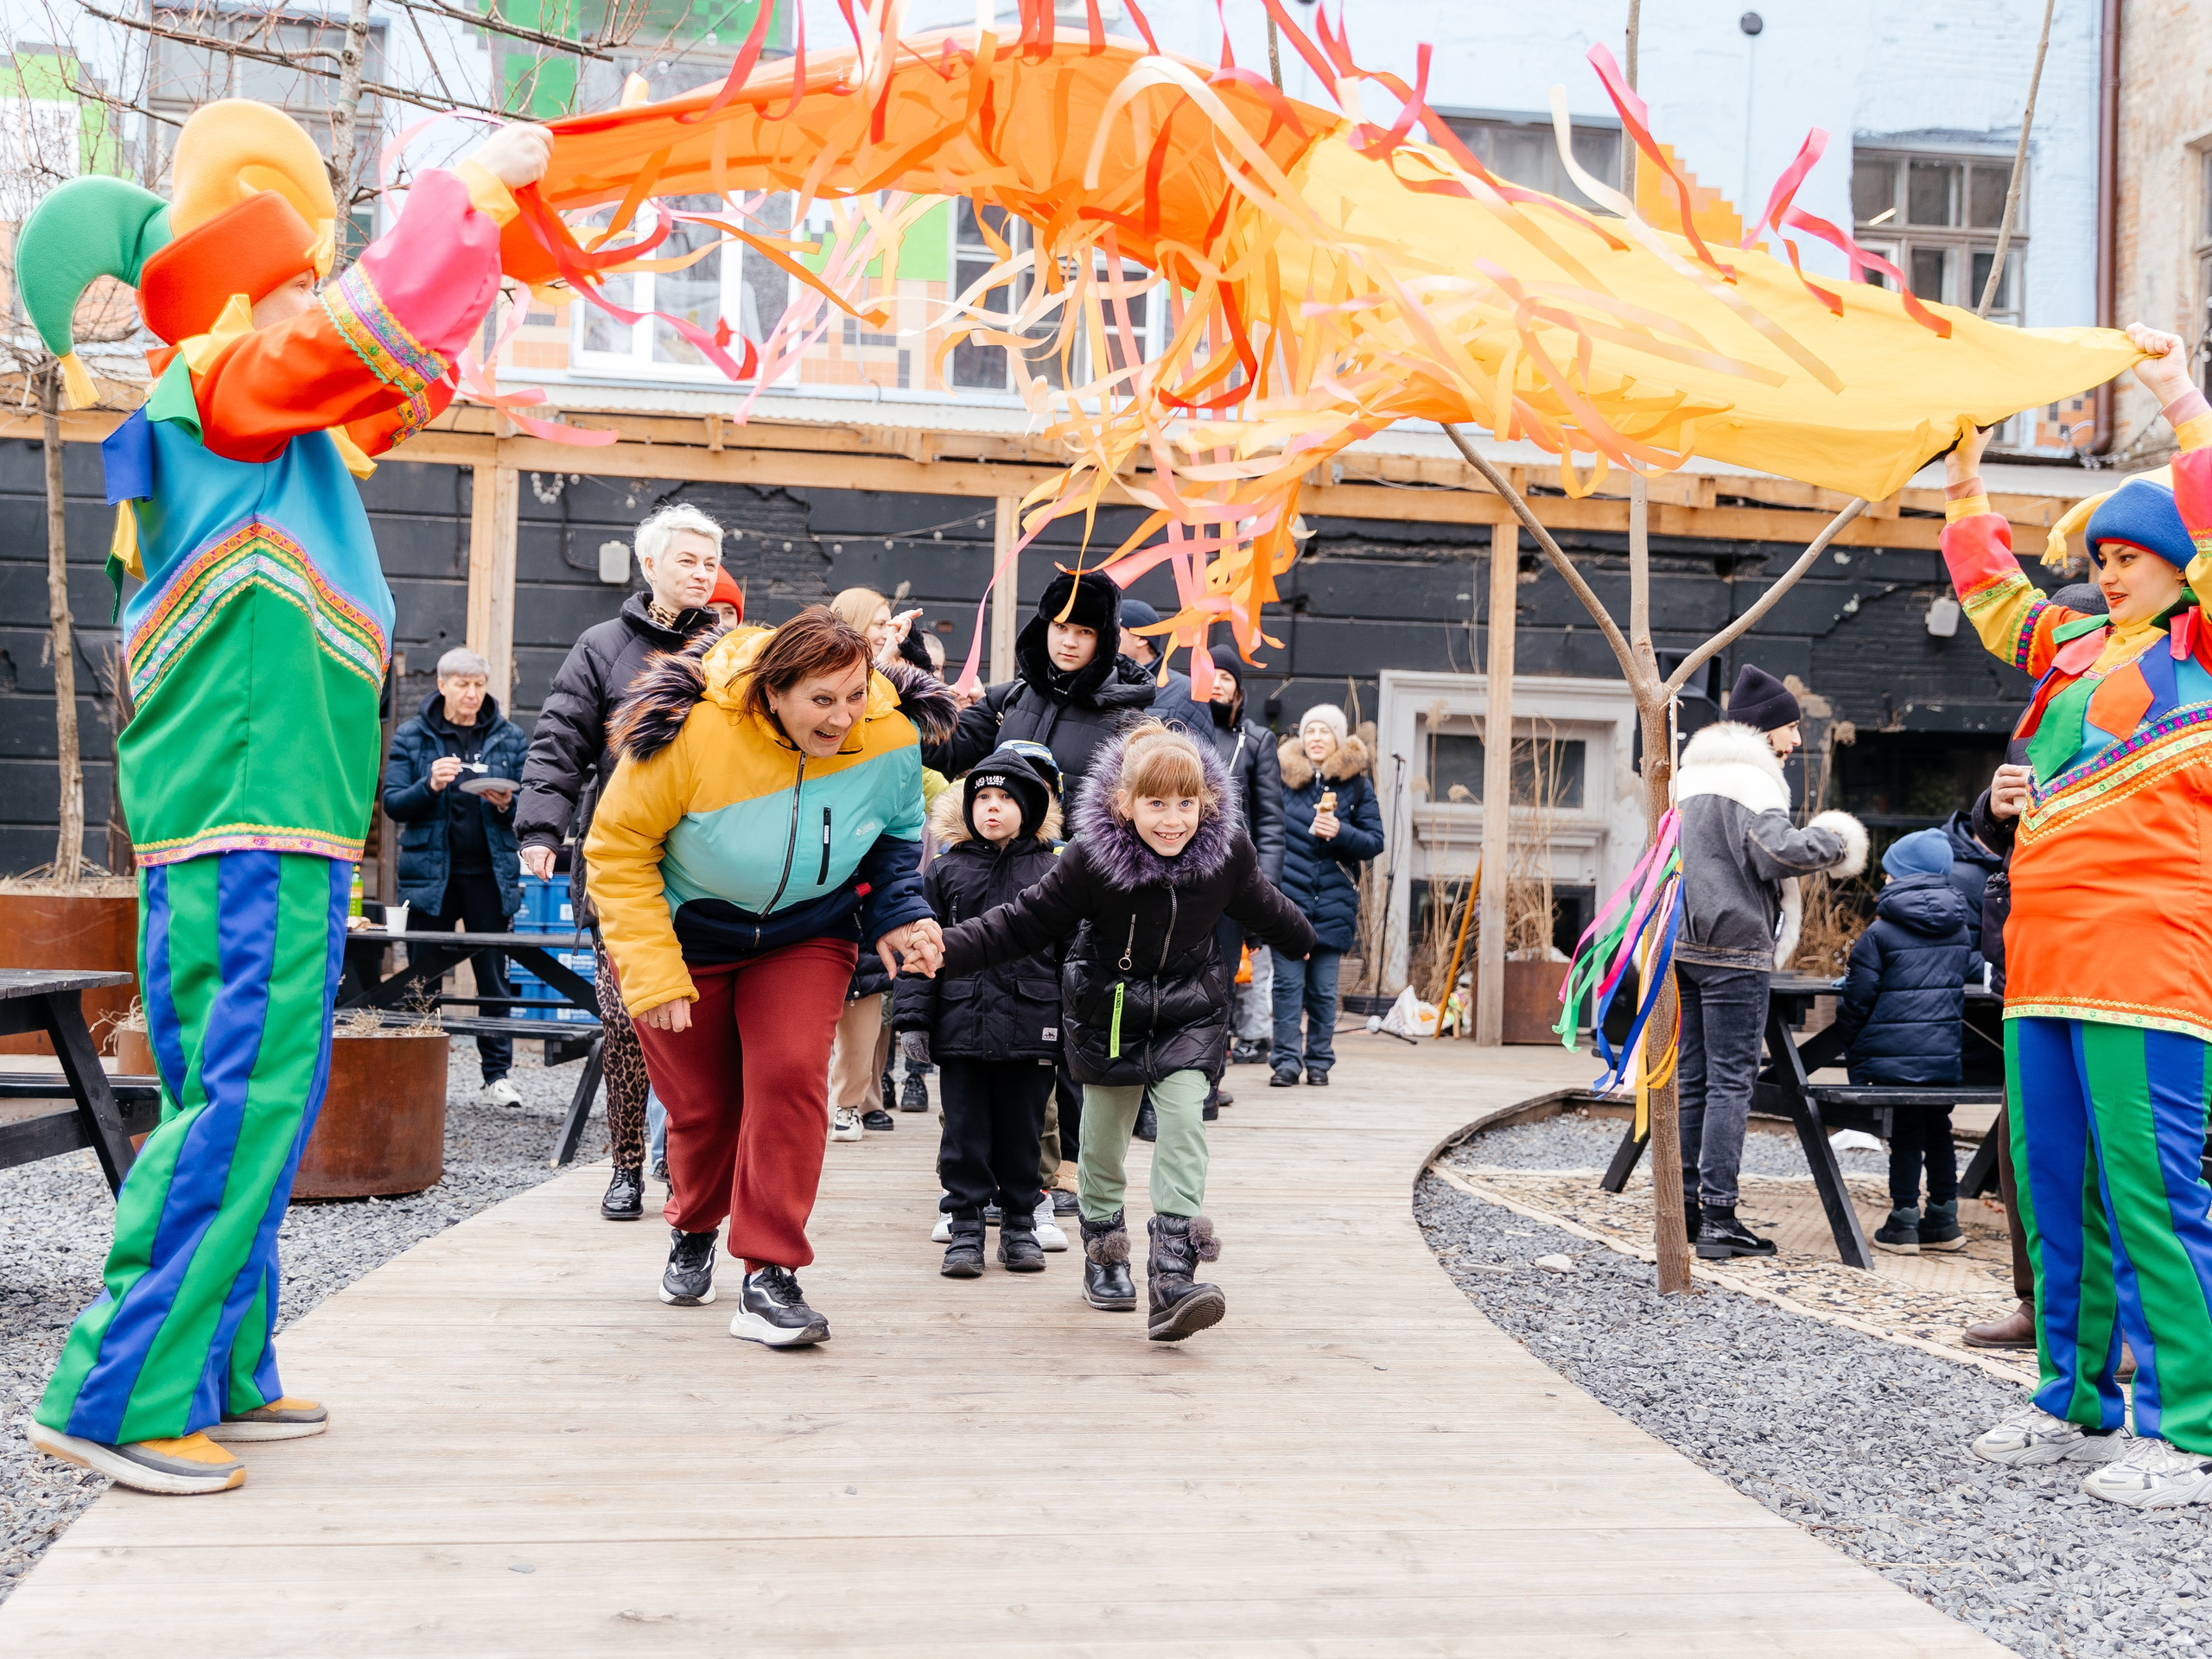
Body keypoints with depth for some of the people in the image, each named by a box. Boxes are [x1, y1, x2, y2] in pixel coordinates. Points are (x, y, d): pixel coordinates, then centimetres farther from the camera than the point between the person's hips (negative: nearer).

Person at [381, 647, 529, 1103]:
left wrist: (507, 805, -14)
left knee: (494, 975, 3)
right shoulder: (412, 736, 4)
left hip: (490, 874, 1)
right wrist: (430, 785, -18)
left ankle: (497, 1073, 10)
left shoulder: (509, 737, 7)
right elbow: (393, 805, 0)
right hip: (430, 873, -1)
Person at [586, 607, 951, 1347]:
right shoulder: (694, 733, -30)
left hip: (806, 935, 2)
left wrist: (899, 912, -13)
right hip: (685, 932, -1)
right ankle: (693, 1230, 43)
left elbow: (898, 831, 3)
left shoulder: (890, 735, -19)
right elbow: (618, 849, -19)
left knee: (790, 1074, -20)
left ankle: (770, 1279, -11)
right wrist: (651, 971, -23)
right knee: (702, 1103, 9)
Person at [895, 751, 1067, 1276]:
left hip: (1029, 1029, 0)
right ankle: (965, 1229, 13)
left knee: (1021, 1132, 8)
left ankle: (1020, 1225, 21)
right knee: (965, 1131, 4)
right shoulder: (944, 870, 6)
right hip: (961, 1024, 0)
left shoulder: (1052, 873, 6)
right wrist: (914, 1017, -2)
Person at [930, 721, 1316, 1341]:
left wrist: (1307, 943, 28)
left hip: (1189, 1016, 1)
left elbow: (1261, 905, 9)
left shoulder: (1228, 851, -14)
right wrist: (949, 948, -29)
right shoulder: (1091, 858, -22)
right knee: (1104, 1139, 11)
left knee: (1183, 1128, -15)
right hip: (1109, 1014, 0)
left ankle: (1172, 1278, -21)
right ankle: (1104, 1256, 35)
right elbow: (1026, 921, -17)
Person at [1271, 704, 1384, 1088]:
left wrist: (1340, 833, -14)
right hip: (1289, 897, 0)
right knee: (1288, 983, -4)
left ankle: (1319, 1061, 14)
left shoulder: (1357, 785, 6)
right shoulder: (1282, 777, 6)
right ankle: (1286, 1060, -1)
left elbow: (1375, 842, 3)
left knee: (1324, 989, 4)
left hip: (1333, 900, 0)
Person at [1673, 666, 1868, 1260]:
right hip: (1734, 949, -9)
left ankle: (1684, 1205, 14)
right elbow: (1777, 850, -21)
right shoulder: (1749, 778, -10)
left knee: (1691, 1079, 11)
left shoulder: (1694, 776, 19)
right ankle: (1718, 1220, -7)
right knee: (1730, 1083, -7)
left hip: (1685, 944, 9)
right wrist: (1833, 840, -4)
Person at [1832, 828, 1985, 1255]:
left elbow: (1858, 997, -7)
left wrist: (1851, 1044, 6)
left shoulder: (1879, 933, -9)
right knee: (1938, 1130, 15)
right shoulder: (1959, 930, 8)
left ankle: (1904, 1222, 7)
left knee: (1905, 1133, 3)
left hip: (1894, 1056, -5)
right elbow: (1975, 974, 20)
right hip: (1945, 1055, 5)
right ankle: (1943, 1221, 21)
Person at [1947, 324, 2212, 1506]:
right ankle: (2077, 1405, 22)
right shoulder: (2073, 652, 22)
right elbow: (1988, 586, 35)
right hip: (2044, 964, 8)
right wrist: (1965, 477, 30)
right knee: (2056, 1195, 12)